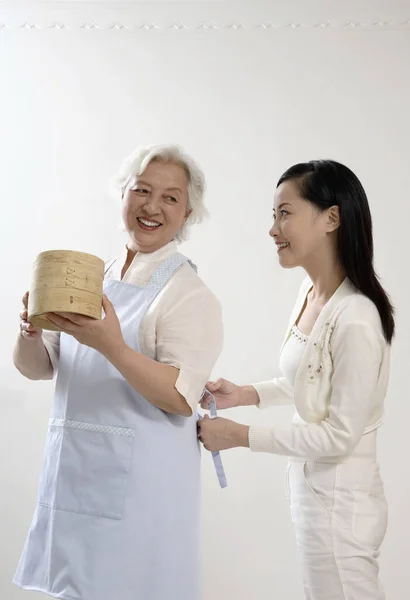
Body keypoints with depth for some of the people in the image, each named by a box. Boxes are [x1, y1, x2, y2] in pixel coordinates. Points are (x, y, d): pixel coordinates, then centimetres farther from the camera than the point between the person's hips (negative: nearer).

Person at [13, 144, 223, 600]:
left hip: (138, 482, -5)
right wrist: (29, 331, -13)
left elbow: (182, 398, -18)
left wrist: (111, 346, -31)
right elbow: (35, 368, 9)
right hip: (72, 474, 5)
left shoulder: (190, 296, -8)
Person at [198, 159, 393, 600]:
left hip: (339, 502, -8)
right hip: (310, 489, 8)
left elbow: (340, 434, -21)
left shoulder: (356, 318, -26)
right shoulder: (310, 293, 0)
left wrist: (242, 436, -16)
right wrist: (247, 395, 5)